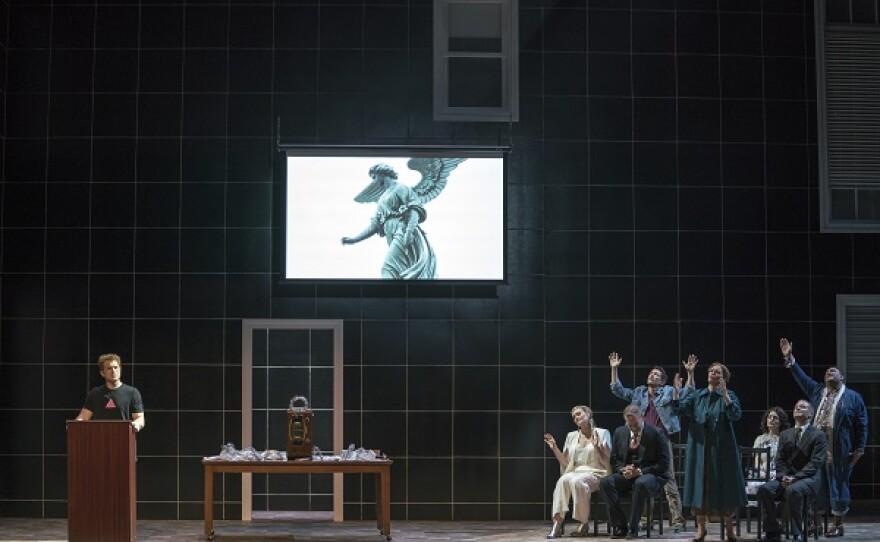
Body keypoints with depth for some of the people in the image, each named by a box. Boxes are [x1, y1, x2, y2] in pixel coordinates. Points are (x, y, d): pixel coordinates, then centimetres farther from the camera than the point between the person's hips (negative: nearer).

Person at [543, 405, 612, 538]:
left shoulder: (602, 433, 5)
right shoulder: (571, 436, 18)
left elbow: (606, 461, -1)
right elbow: (566, 463, 17)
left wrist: (597, 446, -16)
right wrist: (555, 448, 5)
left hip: (595, 474, -4)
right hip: (575, 472, 4)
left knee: (577, 481, -38)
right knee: (563, 480, -33)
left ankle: (583, 524, -28)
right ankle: (557, 522, -40)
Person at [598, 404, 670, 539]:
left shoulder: (656, 434, -6)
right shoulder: (620, 433, 8)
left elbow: (663, 465, -8)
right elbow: (614, 459, 15)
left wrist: (640, 472, -18)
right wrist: (623, 469, -9)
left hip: (650, 475, -5)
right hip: (626, 475, 5)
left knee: (641, 483, -40)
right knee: (605, 482, -25)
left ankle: (633, 528, -29)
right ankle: (620, 526, -21)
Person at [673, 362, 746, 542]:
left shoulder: (729, 395, -1)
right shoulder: (696, 395, 8)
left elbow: (736, 415, -19)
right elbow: (678, 409, -2)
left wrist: (724, 394, -28)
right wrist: (676, 391, -16)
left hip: (721, 449, -3)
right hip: (699, 448, 3)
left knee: (723, 485, 2)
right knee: (700, 485, 3)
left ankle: (728, 527, 14)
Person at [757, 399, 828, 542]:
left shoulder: (819, 435, 1)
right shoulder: (785, 434, 18)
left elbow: (816, 462, -10)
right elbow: (780, 460, 11)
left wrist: (795, 477, -21)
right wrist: (783, 476, -11)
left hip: (809, 477, -5)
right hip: (786, 477, 5)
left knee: (794, 490, -38)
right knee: (764, 489, -23)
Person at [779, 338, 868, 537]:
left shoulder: (853, 397, 3)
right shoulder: (817, 392, 14)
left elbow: (862, 425, 1)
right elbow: (801, 377, 19)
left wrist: (859, 449, -5)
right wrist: (790, 359, 12)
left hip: (840, 452, -4)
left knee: (838, 484, 2)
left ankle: (838, 524, 12)